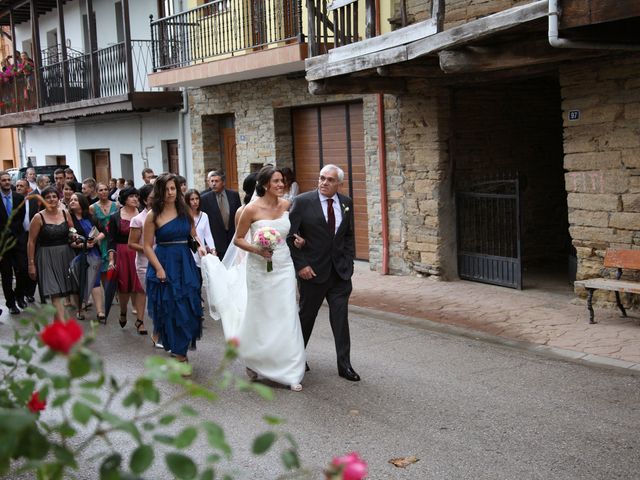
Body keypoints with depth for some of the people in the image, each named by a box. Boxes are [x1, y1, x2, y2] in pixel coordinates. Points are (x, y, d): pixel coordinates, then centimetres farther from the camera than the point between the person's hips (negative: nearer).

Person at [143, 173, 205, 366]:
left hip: (186, 264, 4)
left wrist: (199, 247, -4)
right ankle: (179, 354, 13)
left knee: (188, 308, 4)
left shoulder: (185, 211, 7)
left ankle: (181, 350, 23)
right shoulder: (153, 216, -4)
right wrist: (159, 269, -14)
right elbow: (148, 246, -6)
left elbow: (193, 235, 16)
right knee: (170, 309, 1)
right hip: (164, 265, -4)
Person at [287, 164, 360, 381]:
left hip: (340, 271, 3)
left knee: (341, 318, 2)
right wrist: (300, 265, -13)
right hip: (312, 271, -3)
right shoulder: (303, 202, -9)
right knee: (306, 315, 11)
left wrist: (348, 261, 4)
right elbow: (290, 236, -9)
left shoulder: (346, 203, 5)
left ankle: (344, 365, 9)